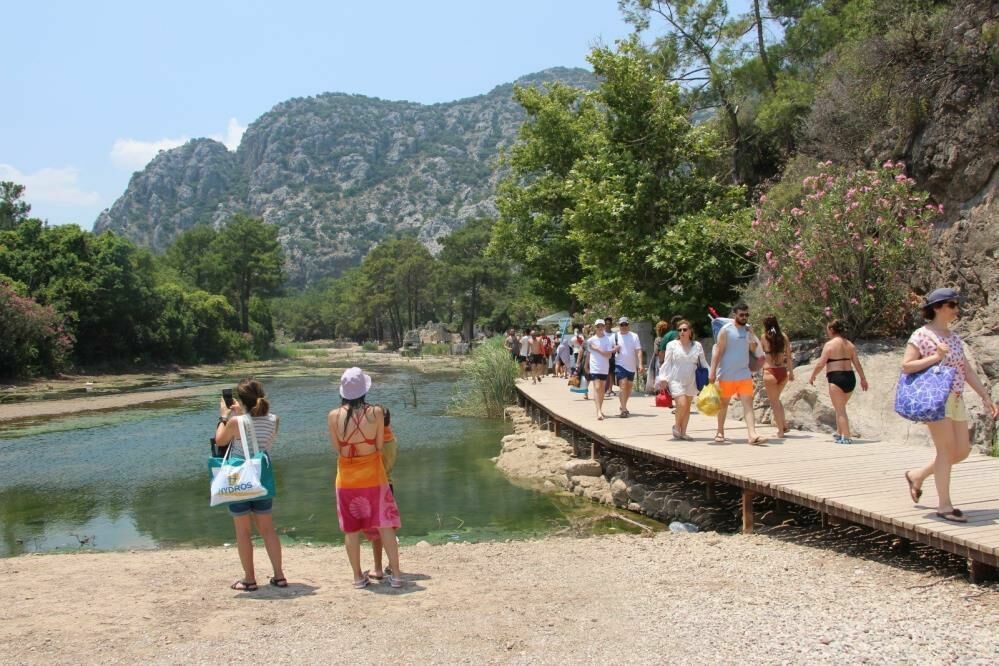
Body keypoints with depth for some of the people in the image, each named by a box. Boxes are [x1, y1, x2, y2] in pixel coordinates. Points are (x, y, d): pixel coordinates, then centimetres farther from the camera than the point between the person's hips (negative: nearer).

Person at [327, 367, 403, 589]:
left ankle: (358, 576, 17)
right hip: (373, 475, -1)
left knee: (351, 529, 11)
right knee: (385, 525, 6)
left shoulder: (334, 416, -10)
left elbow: (336, 448, -2)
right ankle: (396, 575, 8)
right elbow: (380, 446, -6)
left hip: (347, 477, 1)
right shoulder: (376, 412, -12)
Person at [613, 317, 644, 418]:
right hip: (620, 365, -3)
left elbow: (638, 351, -2)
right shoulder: (615, 336, -1)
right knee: (623, 386, -16)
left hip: (631, 366, 3)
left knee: (629, 387, 14)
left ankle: (623, 406, 33)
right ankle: (624, 409, -17)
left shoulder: (634, 336, 1)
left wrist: (640, 364, -10)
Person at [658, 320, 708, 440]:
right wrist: (663, 378, -7)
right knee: (682, 404, -16)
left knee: (687, 406, 7)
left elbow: (703, 363, 10)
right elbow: (667, 363, 0)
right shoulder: (672, 345, 1)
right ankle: (676, 426, 8)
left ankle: (683, 432, 17)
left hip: (691, 381, 3)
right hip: (676, 380, -3)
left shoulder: (697, 346, 6)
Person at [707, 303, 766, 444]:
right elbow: (718, 351, -9)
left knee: (748, 404, -8)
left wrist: (751, 337, -8)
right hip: (727, 374, -4)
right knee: (724, 404, 10)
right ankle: (720, 432, 27)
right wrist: (712, 372, -15)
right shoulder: (726, 330, -7)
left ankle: (752, 435, -16)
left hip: (744, 373, 4)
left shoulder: (748, 330, 9)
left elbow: (754, 350, 12)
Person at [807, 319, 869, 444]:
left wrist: (812, 376, 4)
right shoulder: (849, 344, 11)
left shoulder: (830, 344, -8)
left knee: (840, 410, -1)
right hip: (850, 378, 7)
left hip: (836, 379, -7)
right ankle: (839, 433, 30)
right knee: (840, 408, 22)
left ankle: (846, 437, -5)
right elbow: (857, 363, 11)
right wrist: (863, 379, 18)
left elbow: (820, 364, -9)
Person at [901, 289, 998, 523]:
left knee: (962, 451, 6)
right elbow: (906, 366, -13)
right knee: (947, 449, -8)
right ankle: (944, 505, 0)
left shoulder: (954, 337, 16)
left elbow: (966, 370, 17)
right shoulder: (921, 335, -6)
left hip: (956, 399, 8)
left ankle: (917, 475, 24)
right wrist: (935, 357, -18)